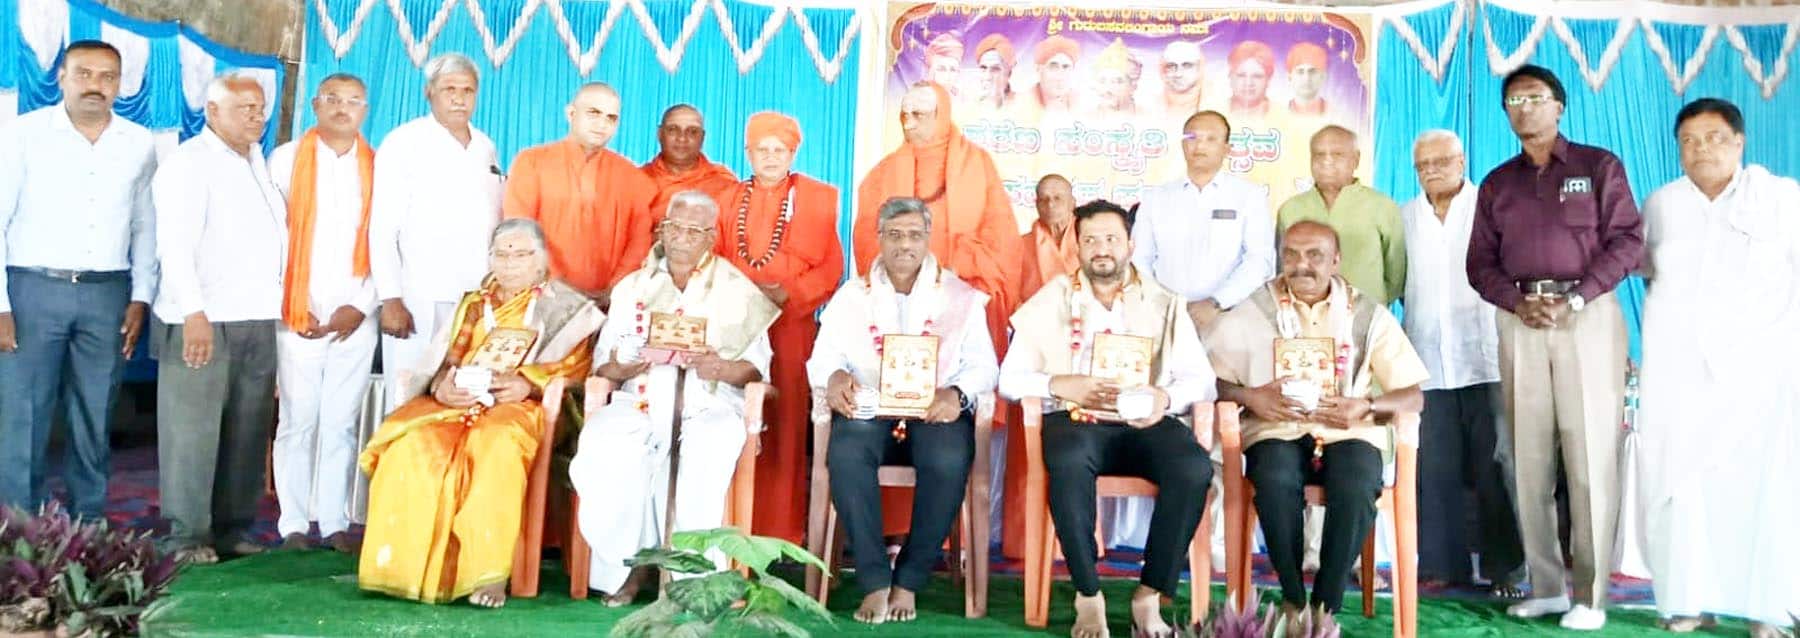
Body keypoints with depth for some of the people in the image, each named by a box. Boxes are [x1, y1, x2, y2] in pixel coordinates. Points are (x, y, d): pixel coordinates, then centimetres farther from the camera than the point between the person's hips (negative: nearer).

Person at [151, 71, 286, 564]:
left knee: (248, 430, 7)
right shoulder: (188, 163, -4)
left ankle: (233, 527, 15)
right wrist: (194, 312, -20)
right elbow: (174, 245, -13)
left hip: (259, 320, 7)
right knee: (193, 429, -4)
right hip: (203, 321, -7)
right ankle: (187, 535, 4)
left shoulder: (260, 163, 18)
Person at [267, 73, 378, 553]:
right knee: (298, 420, 2)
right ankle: (293, 522, 10)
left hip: (356, 317, 1)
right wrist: (290, 305, -5)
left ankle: (335, 521, 10)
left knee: (342, 422, 4)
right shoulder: (286, 159, 5)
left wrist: (362, 305, -4)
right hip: (298, 316, -1)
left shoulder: (377, 167, 8)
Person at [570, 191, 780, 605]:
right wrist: (632, 363, -11)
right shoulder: (632, 287, 21)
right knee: (600, 445, -30)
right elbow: (604, 364, 12)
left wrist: (721, 368, -16)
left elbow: (757, 367, 6)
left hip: (709, 405, -2)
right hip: (638, 402, 2)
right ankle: (624, 563, -16)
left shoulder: (739, 291, 15)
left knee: (707, 452, -36)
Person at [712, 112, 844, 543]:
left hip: (790, 325, -2)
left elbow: (831, 265, 2)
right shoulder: (730, 198, 19)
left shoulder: (817, 197, 9)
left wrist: (789, 294, -11)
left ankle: (782, 529, 0)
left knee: (785, 424, -5)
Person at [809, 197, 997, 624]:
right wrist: (834, 377, -17)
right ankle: (874, 582, -23)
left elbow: (984, 365, 3)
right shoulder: (851, 295, 16)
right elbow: (822, 358, 8)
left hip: (936, 413, 0)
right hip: (868, 410, 1)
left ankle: (909, 581, -17)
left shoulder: (961, 297, 12)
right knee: (845, 455, -34)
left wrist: (957, 393, -19)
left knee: (948, 461, -34)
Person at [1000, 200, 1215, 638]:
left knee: (1194, 467, -30)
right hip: (1075, 420, -1)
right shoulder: (1051, 300, 10)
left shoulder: (1164, 304, 13)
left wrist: (1166, 397, -17)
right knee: (1068, 461, -37)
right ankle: (1088, 597, -21)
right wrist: (1059, 384, -15)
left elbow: (1201, 379, 5)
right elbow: (1009, 379, 5)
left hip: (1146, 423, 2)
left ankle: (1150, 597, -16)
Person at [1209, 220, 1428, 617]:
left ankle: (1326, 608, -18)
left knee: (1357, 488, -33)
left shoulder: (1369, 315, 9)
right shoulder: (1252, 312, 7)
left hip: (1347, 432, 1)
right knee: (1276, 480, -35)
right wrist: (1250, 397, -16)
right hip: (1276, 431, 0)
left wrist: (1366, 407, -13)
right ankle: (1292, 599, -16)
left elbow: (1413, 396, 6)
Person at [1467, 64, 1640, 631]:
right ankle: (1545, 586, 8)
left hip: (1588, 316, -3)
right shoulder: (1496, 183, 17)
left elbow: (1627, 240, -2)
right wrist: (1519, 303, -8)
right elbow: (1480, 261, 11)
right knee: (1529, 459, 2)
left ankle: (1590, 595, -2)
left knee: (1590, 457, -6)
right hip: (1519, 323, 4)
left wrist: (1576, 300, -13)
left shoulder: (1599, 166, 7)